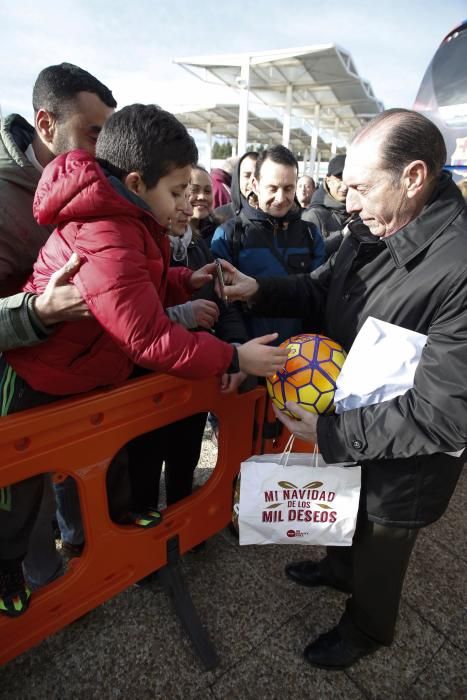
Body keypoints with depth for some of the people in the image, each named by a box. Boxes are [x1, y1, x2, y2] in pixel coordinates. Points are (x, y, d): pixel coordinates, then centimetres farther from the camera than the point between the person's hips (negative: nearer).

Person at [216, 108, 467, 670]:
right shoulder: (375, 230, -8)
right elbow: (322, 288, 7)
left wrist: (332, 432, -25)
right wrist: (259, 291, -9)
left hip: (398, 462, -6)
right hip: (346, 428, 7)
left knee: (379, 551, 23)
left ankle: (365, 629, 55)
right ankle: (338, 568, 66)